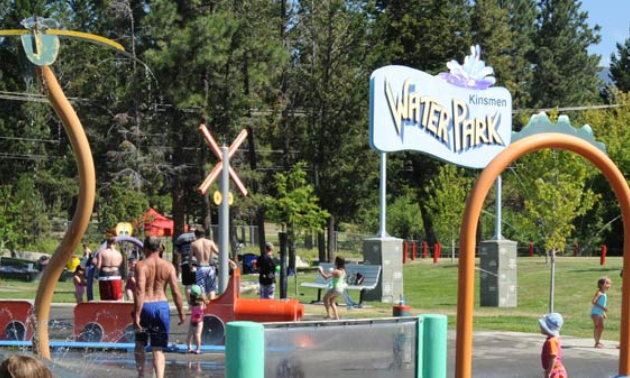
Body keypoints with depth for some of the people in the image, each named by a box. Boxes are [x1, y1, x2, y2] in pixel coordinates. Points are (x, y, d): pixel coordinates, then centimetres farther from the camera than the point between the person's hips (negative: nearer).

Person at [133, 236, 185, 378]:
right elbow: (176, 292, -1)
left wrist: (136, 316, -18)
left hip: (145, 306, -2)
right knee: (158, 349, 6)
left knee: (140, 344, 21)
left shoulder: (141, 265, -7)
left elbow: (140, 291, -17)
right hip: (162, 306, 2)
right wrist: (181, 313, 8)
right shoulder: (168, 266, 2)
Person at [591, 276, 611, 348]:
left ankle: (598, 342, 23)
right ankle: (596, 343, -10)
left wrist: (604, 313, 24)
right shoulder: (599, 293, -15)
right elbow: (593, 302, -24)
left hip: (600, 313, 10)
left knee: (601, 327, 13)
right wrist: (602, 308, -28)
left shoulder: (604, 294, 12)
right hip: (595, 312, -10)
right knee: (597, 327, -11)